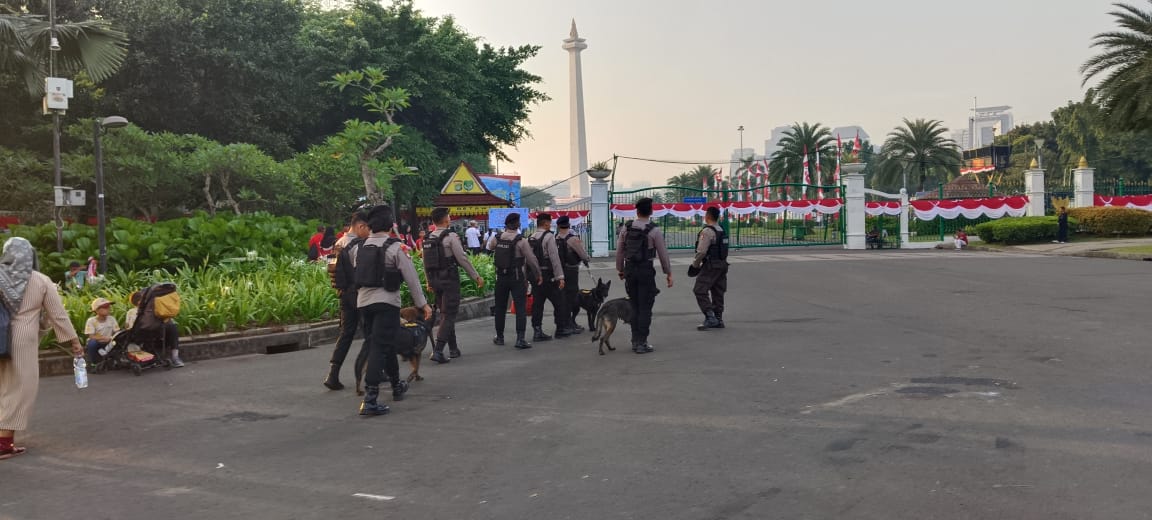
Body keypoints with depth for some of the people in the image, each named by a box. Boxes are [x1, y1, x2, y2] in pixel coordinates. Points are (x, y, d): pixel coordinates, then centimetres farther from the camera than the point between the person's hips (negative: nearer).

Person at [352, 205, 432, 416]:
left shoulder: (361, 247, 9)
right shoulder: (395, 247, -9)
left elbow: (356, 274, 14)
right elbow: (411, 277, -8)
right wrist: (423, 303, -2)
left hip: (363, 301, 7)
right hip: (386, 302, -7)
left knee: (386, 343, 21)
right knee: (380, 347, -7)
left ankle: (397, 386, 37)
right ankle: (369, 399, -13)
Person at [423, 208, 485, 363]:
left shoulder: (428, 239, 8)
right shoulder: (451, 236, -12)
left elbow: (426, 263, 13)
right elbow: (463, 259, -13)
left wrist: (429, 282, 22)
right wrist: (477, 277, -6)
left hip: (435, 279, 7)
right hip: (449, 279, -7)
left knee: (445, 314, 16)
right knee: (448, 315, -4)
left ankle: (453, 349, 23)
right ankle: (437, 350, -14)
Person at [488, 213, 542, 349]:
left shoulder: (497, 238, -2)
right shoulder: (521, 241, -15)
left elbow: (489, 247, 21)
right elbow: (531, 259, -12)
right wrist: (538, 275, 1)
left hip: (501, 277, 4)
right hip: (517, 278, -4)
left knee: (500, 307, 15)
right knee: (520, 308, -3)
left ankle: (499, 337, 24)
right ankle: (520, 338, -12)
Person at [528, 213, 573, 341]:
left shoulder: (530, 238, 10)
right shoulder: (549, 236, -10)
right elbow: (554, 258, -16)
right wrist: (560, 277, -15)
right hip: (548, 276, -7)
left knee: (537, 303, 9)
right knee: (559, 302, 7)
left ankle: (537, 331, 7)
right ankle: (561, 329, 14)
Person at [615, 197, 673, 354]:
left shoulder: (627, 228, 2)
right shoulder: (654, 231, -9)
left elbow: (619, 251, 6)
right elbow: (663, 254, -5)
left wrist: (620, 270, 19)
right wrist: (668, 273, 6)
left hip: (629, 269, 4)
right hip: (646, 270, -4)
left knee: (634, 307, 15)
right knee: (645, 308, 2)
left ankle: (635, 341, 19)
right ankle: (641, 343, 2)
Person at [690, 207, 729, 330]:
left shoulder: (707, 231, -15)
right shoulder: (722, 231, 12)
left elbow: (701, 251, -20)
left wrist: (695, 264, -6)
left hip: (710, 265, -9)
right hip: (722, 264, 9)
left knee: (700, 290, -7)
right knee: (718, 292, 13)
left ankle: (710, 317, -14)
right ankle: (718, 319, 17)